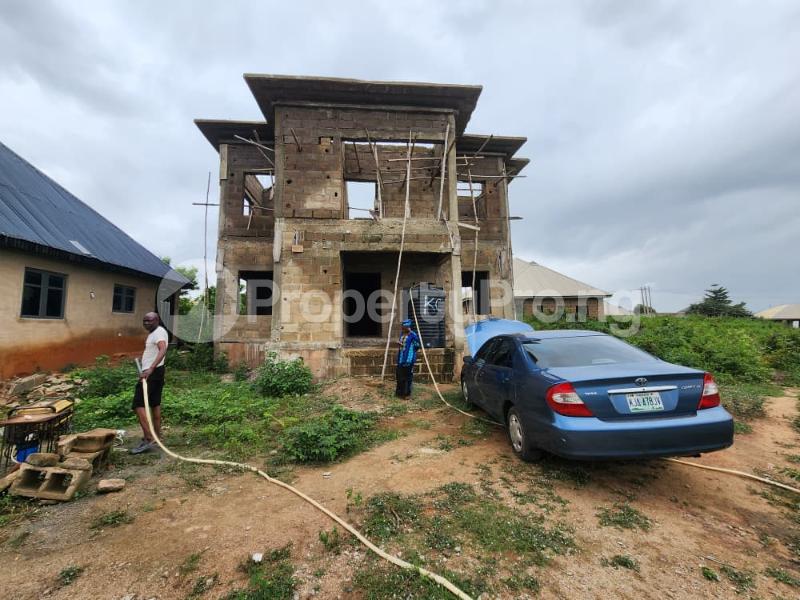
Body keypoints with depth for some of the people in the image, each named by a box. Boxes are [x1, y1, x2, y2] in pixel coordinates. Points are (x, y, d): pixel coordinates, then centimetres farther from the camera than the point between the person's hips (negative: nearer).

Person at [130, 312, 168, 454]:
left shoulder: (159, 332, -16)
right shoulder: (154, 333, 17)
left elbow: (162, 351, -35)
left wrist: (150, 369, -43)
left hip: (152, 372, -11)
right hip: (155, 372, 11)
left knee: (138, 404, -13)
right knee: (155, 403, 15)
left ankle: (148, 439, -16)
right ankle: (156, 435, 23)